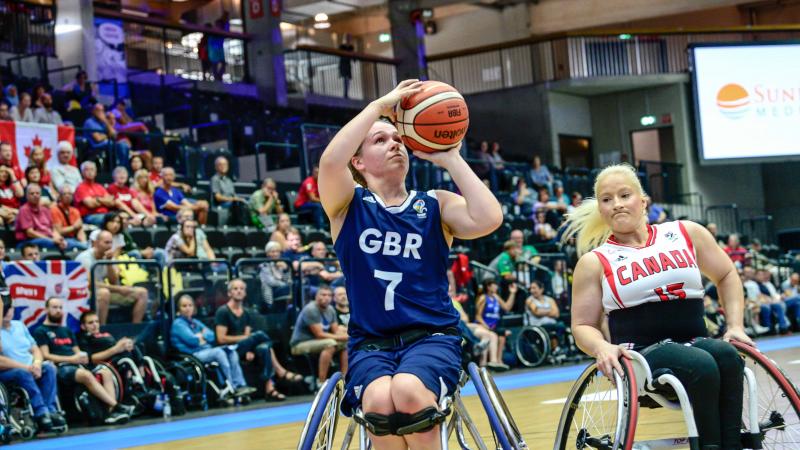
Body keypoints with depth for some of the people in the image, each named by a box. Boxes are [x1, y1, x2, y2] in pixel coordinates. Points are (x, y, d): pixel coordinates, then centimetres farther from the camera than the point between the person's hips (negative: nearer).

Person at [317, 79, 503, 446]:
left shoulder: (436, 205, 9)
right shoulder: (349, 205, 7)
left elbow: (488, 219, -12)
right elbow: (330, 161, -16)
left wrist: (450, 159, -5)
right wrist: (381, 105, -12)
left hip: (432, 337, 0)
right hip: (370, 343, 0)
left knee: (407, 391, -34)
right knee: (379, 400, -34)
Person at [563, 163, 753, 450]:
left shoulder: (687, 234, 11)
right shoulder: (595, 262, 6)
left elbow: (726, 275, 23)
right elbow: (583, 325, 7)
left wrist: (735, 326, 10)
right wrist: (602, 348, -16)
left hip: (695, 344, 3)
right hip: (640, 356, -3)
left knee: (726, 355, -33)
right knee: (702, 365, -34)